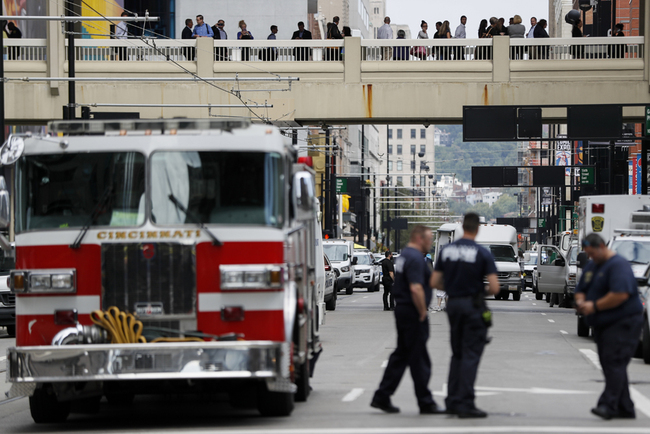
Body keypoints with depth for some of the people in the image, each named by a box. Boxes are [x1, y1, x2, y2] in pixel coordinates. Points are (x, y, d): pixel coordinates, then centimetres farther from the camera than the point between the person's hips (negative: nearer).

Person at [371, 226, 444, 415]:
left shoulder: (404, 255, 16)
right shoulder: (415, 258, -17)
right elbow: (416, 288, -27)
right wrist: (423, 312, -18)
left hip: (402, 309, 10)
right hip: (413, 314, -10)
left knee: (401, 355, 13)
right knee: (419, 359, -3)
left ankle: (382, 397, 14)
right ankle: (425, 403, 2)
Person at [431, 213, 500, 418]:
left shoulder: (446, 250, 2)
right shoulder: (482, 253, -12)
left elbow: (435, 282, 4)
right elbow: (494, 287, -16)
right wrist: (483, 291, 6)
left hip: (453, 304, 5)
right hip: (473, 306, -5)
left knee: (457, 354, 16)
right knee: (470, 355, -3)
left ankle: (452, 401, 15)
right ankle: (466, 404, -7)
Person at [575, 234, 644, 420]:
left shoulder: (619, 265, -14)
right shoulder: (591, 266, 16)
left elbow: (621, 294, -26)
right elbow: (580, 290, 22)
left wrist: (595, 306, -22)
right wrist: (580, 301, -2)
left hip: (622, 323, -10)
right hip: (602, 325, 10)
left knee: (614, 363, -17)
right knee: (609, 365, 8)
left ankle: (608, 404, -24)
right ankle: (625, 409, 12)